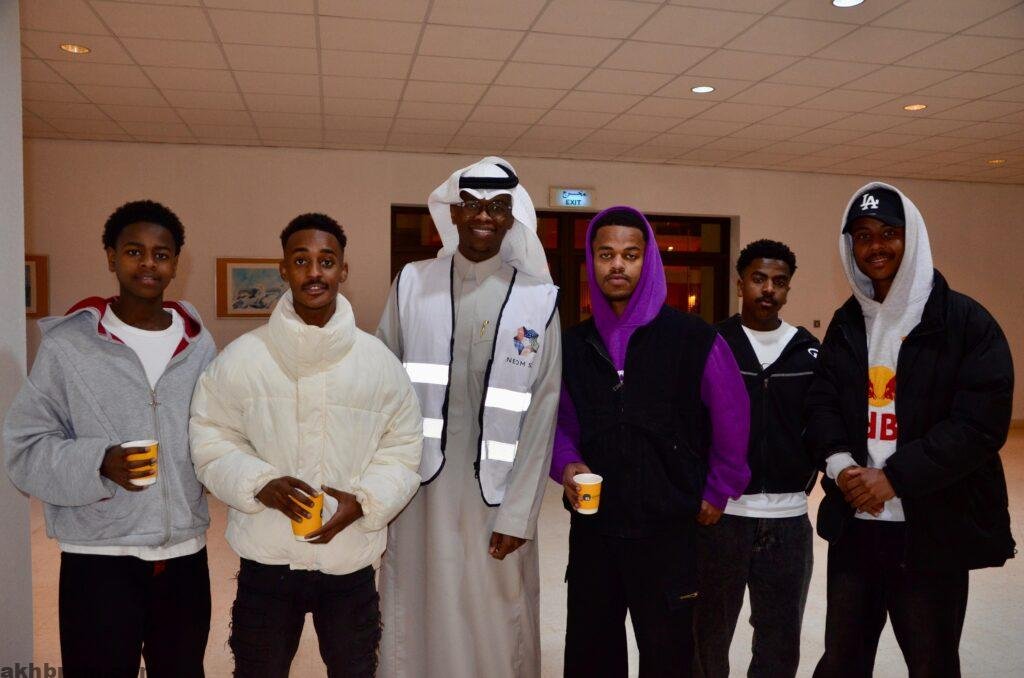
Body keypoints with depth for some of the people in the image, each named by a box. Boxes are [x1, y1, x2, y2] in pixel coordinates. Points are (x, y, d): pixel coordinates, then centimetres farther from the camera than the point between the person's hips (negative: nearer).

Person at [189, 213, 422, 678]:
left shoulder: (379, 361, -3)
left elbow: (403, 449, 1)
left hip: (351, 560, 1)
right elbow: (211, 440, -2)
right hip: (266, 558, -1)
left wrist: (362, 500, -15)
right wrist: (261, 483, -18)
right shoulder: (241, 357, -6)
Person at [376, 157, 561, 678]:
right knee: (417, 620, 11)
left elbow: (541, 412, -2)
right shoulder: (412, 283, 4)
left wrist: (517, 513, -6)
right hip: (419, 484, 1)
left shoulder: (538, 298, -1)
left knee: (497, 627, 7)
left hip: (496, 490, -1)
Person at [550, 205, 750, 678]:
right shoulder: (572, 345, 4)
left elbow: (732, 421, 0)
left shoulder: (695, 339, -7)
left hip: (669, 529, -3)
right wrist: (566, 465, -5)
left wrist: (715, 494, 3)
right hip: (592, 525, 3)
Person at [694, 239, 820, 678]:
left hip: (789, 518, 2)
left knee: (781, 641, 14)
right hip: (719, 513, -2)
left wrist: (805, 477, -1)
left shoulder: (811, 351, 6)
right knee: (709, 635, 12)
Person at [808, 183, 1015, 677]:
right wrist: (841, 464, -13)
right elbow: (822, 400, 7)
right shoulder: (846, 322, 9)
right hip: (854, 523, 4)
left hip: (933, 530, -4)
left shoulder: (964, 321, -7)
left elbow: (982, 423, -14)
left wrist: (893, 477, -17)